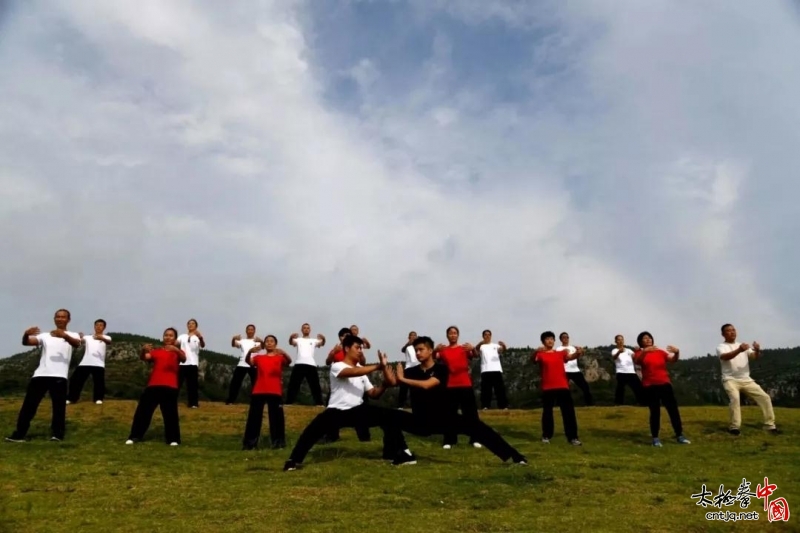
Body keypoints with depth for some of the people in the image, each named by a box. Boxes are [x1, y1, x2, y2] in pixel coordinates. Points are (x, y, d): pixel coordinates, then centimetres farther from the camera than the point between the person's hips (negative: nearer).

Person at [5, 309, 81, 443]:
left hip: (59, 376, -4)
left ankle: (57, 434, 2)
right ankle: (19, 434, 12)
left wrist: (64, 335, -38)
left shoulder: (72, 335, 8)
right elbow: (26, 342, 2)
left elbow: (76, 344, -17)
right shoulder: (45, 336, 18)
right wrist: (26, 334, -23)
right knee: (28, 405, 5)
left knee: (59, 406, -5)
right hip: (40, 375, 4)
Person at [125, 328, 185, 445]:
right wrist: (143, 350, -25)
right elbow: (144, 358, -1)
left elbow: (183, 359, -14)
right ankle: (134, 436, 16)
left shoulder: (177, 352, 8)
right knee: (142, 411, 4)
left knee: (170, 413, -3)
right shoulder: (156, 351, 15)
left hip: (170, 387, -3)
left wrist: (176, 349, -35)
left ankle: (173, 439, 6)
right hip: (153, 386, 3)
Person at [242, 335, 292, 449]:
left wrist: (283, 352, -35)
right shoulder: (258, 357, 12)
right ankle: (249, 443, 6)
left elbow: (289, 361, -14)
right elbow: (248, 361, -8)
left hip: (275, 392, -2)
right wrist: (250, 351, -30)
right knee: (254, 417, 2)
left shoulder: (280, 357, 7)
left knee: (276, 417, -1)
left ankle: (278, 442, 5)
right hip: (258, 392, 2)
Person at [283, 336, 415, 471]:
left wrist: (384, 382, -9)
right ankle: (294, 460, -7)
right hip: (337, 411, -6)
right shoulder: (337, 366, -8)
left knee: (389, 416, -7)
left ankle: (400, 454, 3)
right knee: (313, 429, -29)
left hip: (358, 410, 6)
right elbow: (353, 372, -31)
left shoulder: (362, 371, 14)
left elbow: (374, 394, 11)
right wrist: (378, 366, -33)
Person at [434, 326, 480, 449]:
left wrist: (473, 349, -35)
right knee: (450, 414, 2)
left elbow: (474, 355, -12)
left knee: (471, 413, 2)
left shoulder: (464, 349, 6)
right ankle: (449, 440, 9)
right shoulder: (443, 350, 6)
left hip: (465, 385, 0)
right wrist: (435, 350, -32)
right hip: (450, 386, 0)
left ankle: (475, 439, 10)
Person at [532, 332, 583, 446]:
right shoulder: (541, 354, 2)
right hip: (547, 388, -2)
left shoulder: (561, 353, 11)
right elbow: (533, 359, -18)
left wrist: (577, 353, -30)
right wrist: (537, 351, -41)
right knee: (547, 412, 6)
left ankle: (572, 437, 3)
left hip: (563, 387, 2)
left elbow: (570, 357, -6)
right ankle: (546, 436, 19)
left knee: (569, 411, -1)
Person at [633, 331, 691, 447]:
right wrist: (644, 351, -39)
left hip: (664, 384, 3)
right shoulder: (640, 353, 1)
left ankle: (680, 436, 11)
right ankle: (655, 438, 6)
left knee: (673, 409, 2)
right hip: (649, 386, -3)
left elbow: (673, 359, -2)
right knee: (655, 411, -2)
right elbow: (636, 361, -21)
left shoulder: (661, 352, 11)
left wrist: (677, 352, -25)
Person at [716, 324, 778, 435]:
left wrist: (757, 350, -27)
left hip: (746, 380, 5)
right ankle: (734, 427, -21)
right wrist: (739, 350, -45)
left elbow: (755, 357, -2)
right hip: (730, 380, -5)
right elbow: (725, 357, -26)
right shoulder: (721, 347, -2)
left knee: (764, 397, -2)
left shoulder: (743, 346, 14)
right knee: (735, 398, -29)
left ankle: (770, 425, 10)